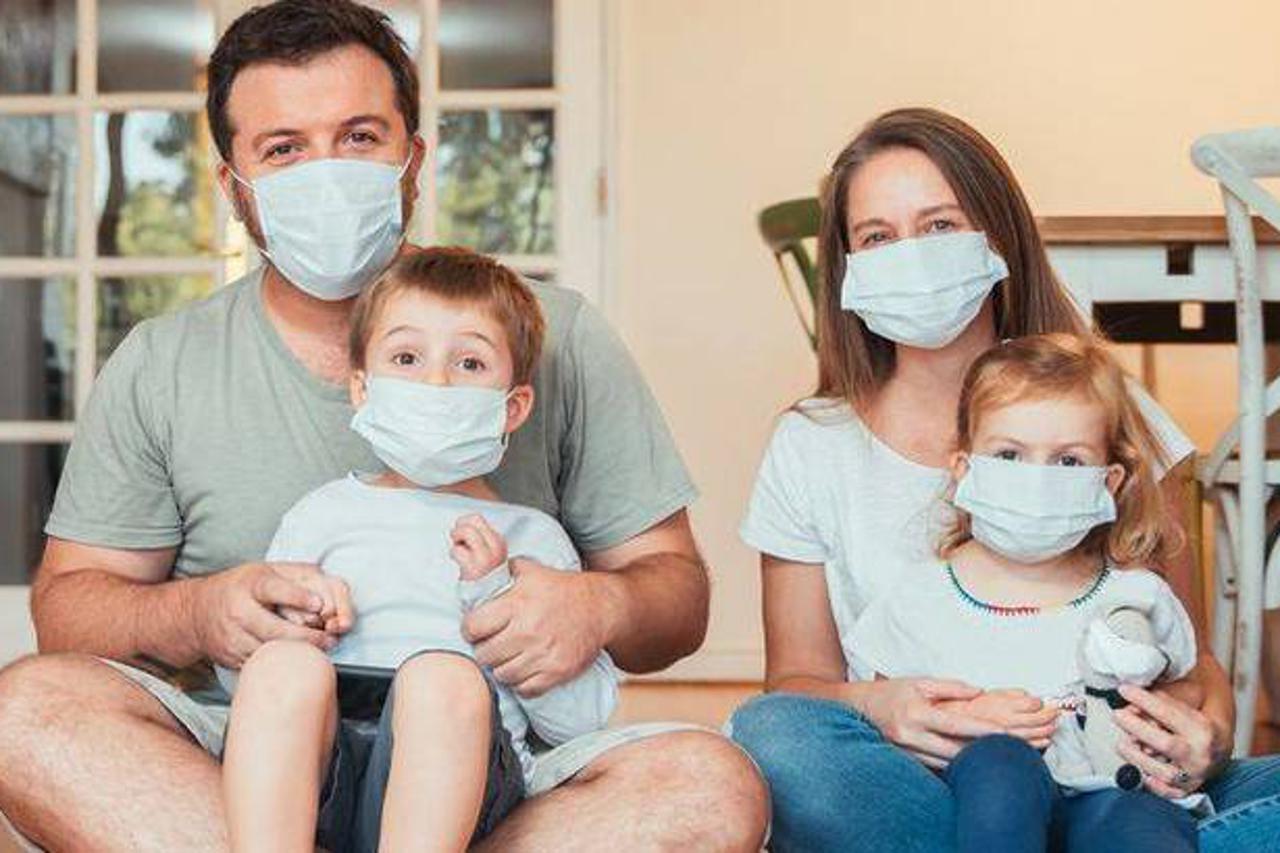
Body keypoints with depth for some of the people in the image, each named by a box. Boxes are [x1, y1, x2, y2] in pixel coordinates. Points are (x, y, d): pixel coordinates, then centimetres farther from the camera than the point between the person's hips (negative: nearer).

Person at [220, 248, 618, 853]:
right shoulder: (324, 513, 24)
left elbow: (581, 722, 11)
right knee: (283, 663, -30)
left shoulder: (532, 537, 20)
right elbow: (235, 677, 23)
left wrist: (498, 595, 3)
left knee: (446, 675, -33)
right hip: (315, 788, 2)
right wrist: (293, 619, 1)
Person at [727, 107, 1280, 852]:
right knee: (769, 734, -33)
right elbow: (798, 677, 7)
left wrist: (1205, 727, -17)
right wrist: (870, 705, -17)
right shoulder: (812, 447, 6)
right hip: (916, 784, 1)